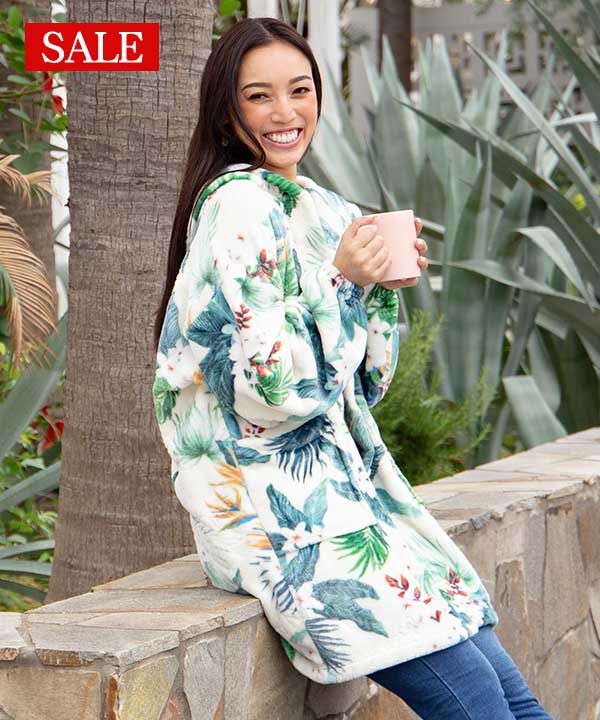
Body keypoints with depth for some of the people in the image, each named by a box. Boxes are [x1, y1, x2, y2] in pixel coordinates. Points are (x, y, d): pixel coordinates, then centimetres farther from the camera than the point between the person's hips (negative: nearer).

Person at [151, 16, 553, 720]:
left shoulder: (320, 209, 16)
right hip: (274, 501, -8)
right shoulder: (237, 206, -11)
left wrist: (382, 284, 3)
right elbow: (273, 386, -17)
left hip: (340, 474, 8)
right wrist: (339, 280, -19)